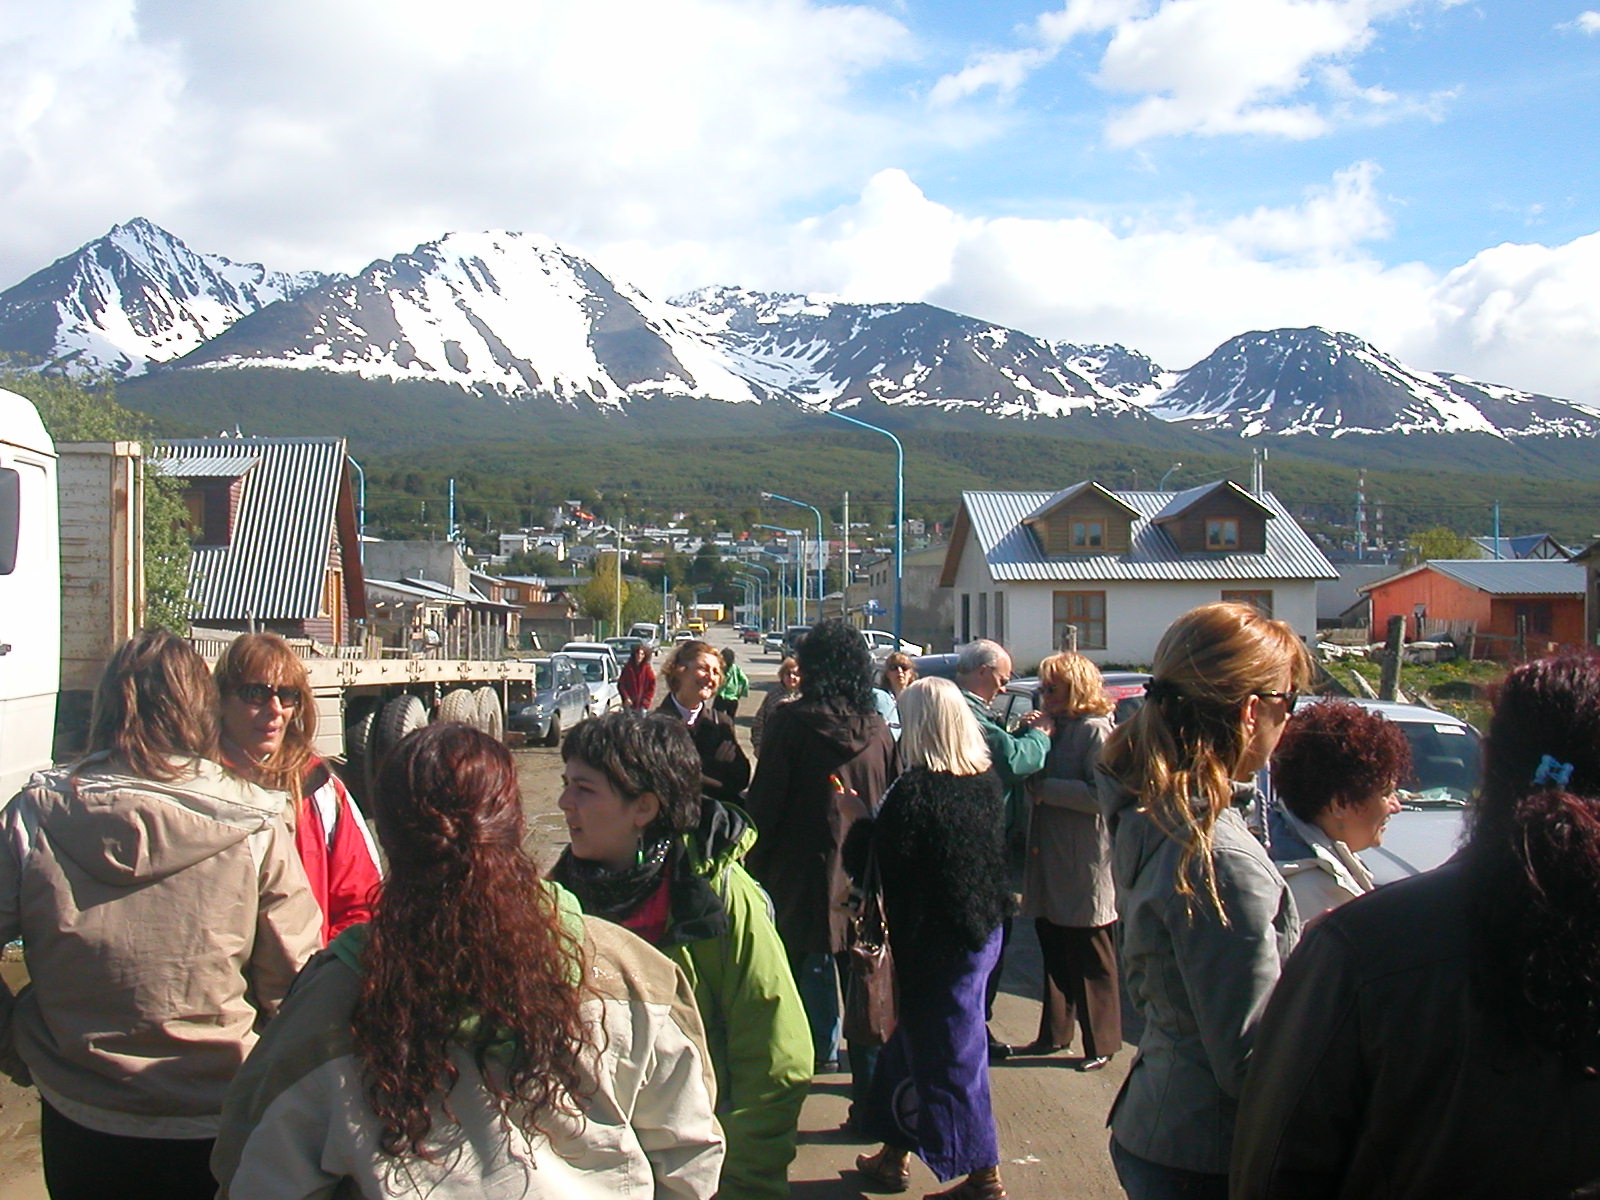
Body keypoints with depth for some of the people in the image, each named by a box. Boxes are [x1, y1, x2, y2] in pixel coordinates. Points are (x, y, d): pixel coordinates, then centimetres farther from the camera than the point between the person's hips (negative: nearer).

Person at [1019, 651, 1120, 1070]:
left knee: (1091, 963, 4)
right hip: (1049, 865, 8)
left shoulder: (1095, 731, -13)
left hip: (1085, 867, -8)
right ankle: (1053, 1034, 29)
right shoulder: (1056, 729, 14)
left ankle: (1101, 1044, 16)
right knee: (1055, 957, 17)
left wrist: (1045, 788, -20)